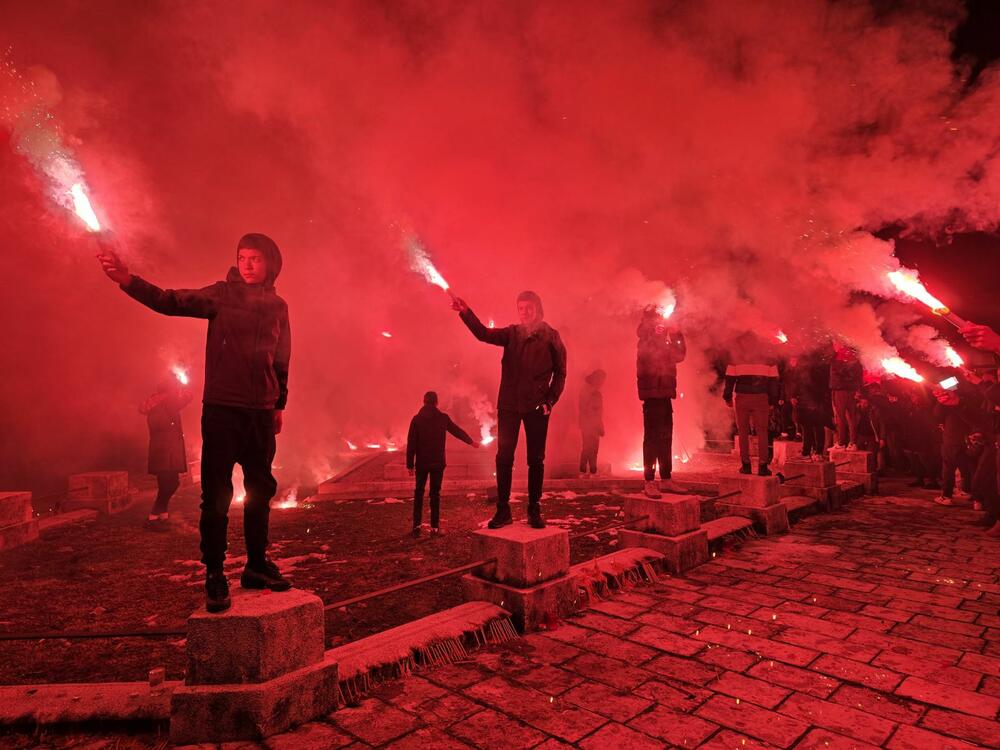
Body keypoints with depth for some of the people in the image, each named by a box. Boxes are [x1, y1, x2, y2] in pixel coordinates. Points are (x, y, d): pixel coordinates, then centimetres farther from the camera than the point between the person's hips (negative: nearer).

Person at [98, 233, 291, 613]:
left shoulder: (277, 306, 9)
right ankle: (214, 575, 10)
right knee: (216, 494, -2)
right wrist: (127, 280, -30)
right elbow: (171, 301, -13)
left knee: (260, 490, 10)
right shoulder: (221, 294, 0)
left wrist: (279, 404, 18)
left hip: (260, 411, 4)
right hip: (221, 407, -3)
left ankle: (256, 565, 24)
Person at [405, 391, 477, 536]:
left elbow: (411, 443, -5)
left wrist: (410, 464, 0)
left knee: (419, 492, 11)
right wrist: (471, 442, 30)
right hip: (438, 463, 0)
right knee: (435, 493, 5)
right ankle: (435, 527, 4)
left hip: (421, 463, 0)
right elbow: (458, 431, 13)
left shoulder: (417, 419, -3)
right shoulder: (443, 418, -1)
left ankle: (417, 524, 4)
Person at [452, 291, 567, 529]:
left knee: (535, 460, 4)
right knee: (504, 458, 1)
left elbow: (560, 373, 3)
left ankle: (534, 510, 15)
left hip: (537, 407, -2)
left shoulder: (550, 336, 3)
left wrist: (550, 400, -7)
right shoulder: (512, 333, 10)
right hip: (508, 405, 2)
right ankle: (503, 510, 10)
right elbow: (484, 334, -5)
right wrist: (465, 313, -19)